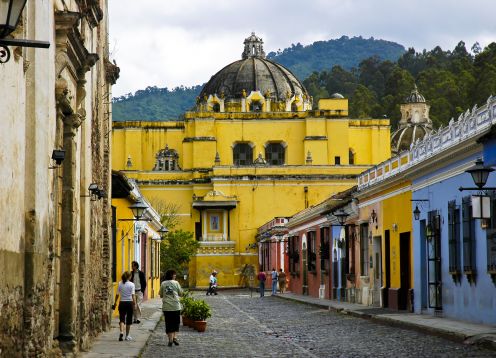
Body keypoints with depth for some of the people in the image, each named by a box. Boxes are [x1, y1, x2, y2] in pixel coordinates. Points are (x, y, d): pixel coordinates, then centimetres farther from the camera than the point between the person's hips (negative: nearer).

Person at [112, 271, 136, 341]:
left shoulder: (120, 284, 1)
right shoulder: (131, 284, -6)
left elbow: (117, 295, 4)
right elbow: (133, 295, -13)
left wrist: (115, 303, 13)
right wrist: (134, 303, -12)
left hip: (122, 303, 2)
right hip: (129, 303, -2)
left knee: (122, 319, 1)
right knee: (128, 320, 10)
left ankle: (121, 332, -24)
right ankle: (127, 335, 17)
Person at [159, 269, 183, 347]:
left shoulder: (163, 284, 3)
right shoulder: (176, 283, -2)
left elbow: (161, 295, 8)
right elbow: (180, 293, 5)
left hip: (166, 307, 1)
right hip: (175, 306, -1)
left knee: (169, 323, 5)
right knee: (176, 323, 10)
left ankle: (170, 340, -1)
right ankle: (175, 337, -5)